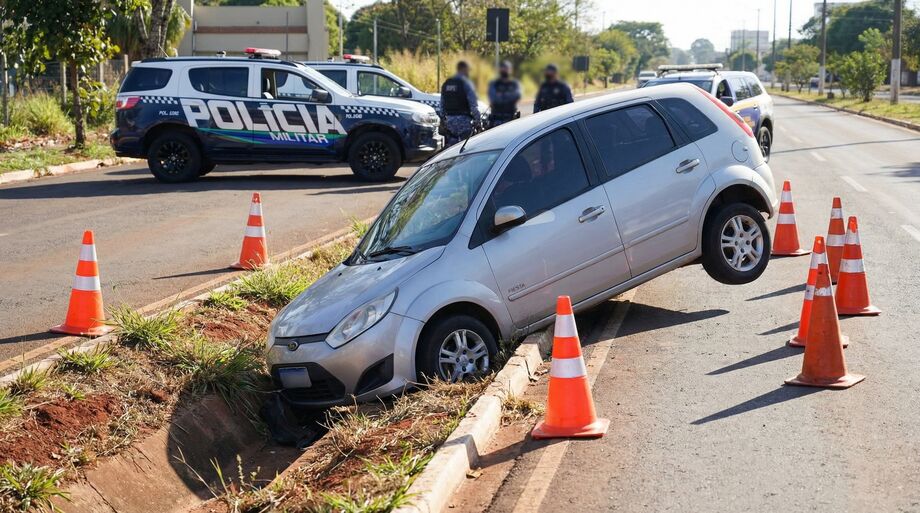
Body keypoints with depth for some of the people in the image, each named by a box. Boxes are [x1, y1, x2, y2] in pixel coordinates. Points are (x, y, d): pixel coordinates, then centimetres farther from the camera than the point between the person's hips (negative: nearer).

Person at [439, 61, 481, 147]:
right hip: (463, 120, -6)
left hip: (449, 120, 6)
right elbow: (473, 104, -13)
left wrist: (443, 120, 21)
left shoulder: (446, 83, 11)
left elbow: (442, 105, 16)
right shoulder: (466, 83, -9)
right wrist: (477, 121, -7)